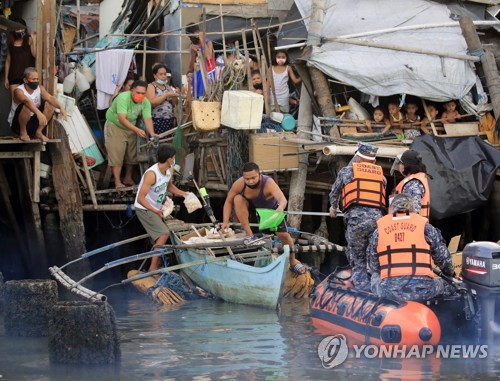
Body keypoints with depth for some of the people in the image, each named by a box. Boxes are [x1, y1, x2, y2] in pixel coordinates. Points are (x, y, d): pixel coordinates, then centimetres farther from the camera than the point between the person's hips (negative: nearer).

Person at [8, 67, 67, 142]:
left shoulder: (39, 88, -5)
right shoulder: (19, 91, -23)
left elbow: (50, 98, -21)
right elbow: (27, 101, -43)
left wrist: (61, 107, -41)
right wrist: (38, 113, -61)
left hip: (33, 121, 6)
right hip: (17, 124, -6)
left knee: (49, 105, -11)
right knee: (26, 107, -34)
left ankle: (39, 132, 1)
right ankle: (23, 132, -11)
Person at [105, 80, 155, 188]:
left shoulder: (145, 102, -11)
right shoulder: (123, 98, -30)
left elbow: (148, 119, -18)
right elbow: (122, 119, -38)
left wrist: (152, 134, -35)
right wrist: (137, 130, -46)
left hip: (130, 127, 6)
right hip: (115, 125, -6)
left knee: (132, 153, 7)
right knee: (116, 154, -12)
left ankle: (128, 178, 23)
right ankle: (117, 182, -13)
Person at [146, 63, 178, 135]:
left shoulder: (168, 87, 18)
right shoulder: (151, 87, 2)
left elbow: (175, 103, 14)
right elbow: (152, 102, -15)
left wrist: (174, 95, -6)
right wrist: (166, 95, -16)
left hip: (169, 121, 5)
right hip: (156, 121, -5)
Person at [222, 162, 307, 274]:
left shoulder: (268, 183, -40)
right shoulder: (239, 184, -31)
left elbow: (283, 199, -54)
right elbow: (228, 202, -18)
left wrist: (280, 208, -77)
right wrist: (225, 221, -27)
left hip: (271, 209, -2)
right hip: (252, 207, 2)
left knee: (284, 235, -9)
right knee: (238, 199, -28)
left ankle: (293, 263, 17)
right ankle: (250, 235, -19)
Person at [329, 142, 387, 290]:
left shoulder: (346, 171, 15)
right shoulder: (381, 175, 20)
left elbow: (334, 192, 30)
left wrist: (333, 208, 50)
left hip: (356, 218, -2)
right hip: (377, 218, 2)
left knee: (358, 261, 1)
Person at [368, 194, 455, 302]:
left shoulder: (379, 230, 14)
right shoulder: (425, 227, 10)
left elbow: (373, 266, 19)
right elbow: (444, 260, 16)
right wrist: (451, 274, 39)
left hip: (389, 292, 1)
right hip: (421, 291, -1)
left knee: (375, 277, 33)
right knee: (447, 286, 25)